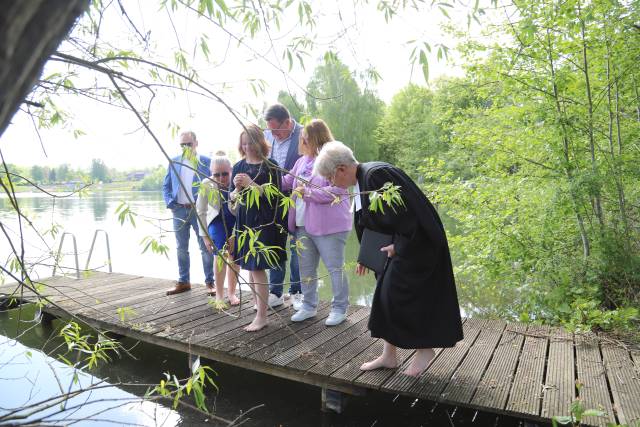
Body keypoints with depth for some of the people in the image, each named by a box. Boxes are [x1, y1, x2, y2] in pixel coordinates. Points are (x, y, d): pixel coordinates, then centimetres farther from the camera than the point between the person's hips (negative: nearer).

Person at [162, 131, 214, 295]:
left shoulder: (206, 162, -1)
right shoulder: (174, 162, 10)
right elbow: (166, 186, 13)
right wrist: (170, 203, 0)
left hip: (200, 210, -4)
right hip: (179, 210, 4)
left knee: (206, 248, 2)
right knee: (181, 248, 11)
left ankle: (210, 281, 12)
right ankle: (183, 281, 23)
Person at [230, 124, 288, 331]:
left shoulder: (270, 166, -5)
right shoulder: (239, 167, 10)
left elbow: (272, 195, -10)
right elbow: (232, 198, 10)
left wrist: (251, 184, -21)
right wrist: (237, 189, -12)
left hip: (264, 222, -5)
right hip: (244, 221, 5)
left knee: (258, 268, -7)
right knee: (249, 267, 12)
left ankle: (261, 316, 1)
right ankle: (258, 303, 31)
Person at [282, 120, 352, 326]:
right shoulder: (302, 161, 11)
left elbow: (336, 191, -22)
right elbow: (286, 182, 16)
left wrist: (307, 192, -19)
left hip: (329, 225, -8)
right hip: (302, 224, 8)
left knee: (335, 267, 5)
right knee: (306, 267, 16)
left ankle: (340, 309, 21)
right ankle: (308, 305, 31)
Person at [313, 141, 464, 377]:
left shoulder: (376, 176, -24)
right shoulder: (361, 181, 6)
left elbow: (402, 213, -26)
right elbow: (366, 223, 14)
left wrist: (399, 245, -19)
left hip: (416, 244, -9)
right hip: (398, 245, 9)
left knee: (399, 296, -4)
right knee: (385, 295, 10)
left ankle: (424, 349, 17)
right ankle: (389, 355, 21)